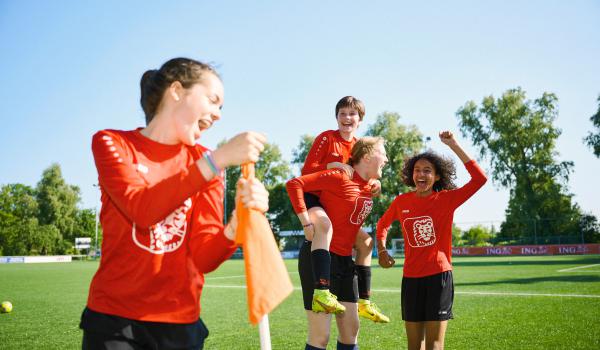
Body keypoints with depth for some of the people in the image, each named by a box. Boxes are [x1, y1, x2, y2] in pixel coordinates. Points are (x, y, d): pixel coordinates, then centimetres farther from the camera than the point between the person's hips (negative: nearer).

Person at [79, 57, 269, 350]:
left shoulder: (206, 161, 1)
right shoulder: (111, 143, -4)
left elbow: (204, 258, -8)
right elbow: (142, 210, -23)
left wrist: (237, 225, -28)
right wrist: (218, 159, -27)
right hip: (113, 320, -2)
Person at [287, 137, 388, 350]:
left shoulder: (368, 188, 10)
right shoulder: (340, 177, -14)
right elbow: (294, 184, -19)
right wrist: (307, 224, -22)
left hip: (346, 261, 8)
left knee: (351, 330, 13)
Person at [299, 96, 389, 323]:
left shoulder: (359, 146, 10)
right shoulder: (326, 138, -8)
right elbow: (306, 171, -13)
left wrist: (372, 186, -7)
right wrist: (333, 165, -25)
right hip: (313, 198, -8)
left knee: (365, 241, 9)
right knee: (324, 225, -40)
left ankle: (364, 301, 18)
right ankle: (321, 293, -52)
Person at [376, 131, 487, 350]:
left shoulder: (447, 199, -6)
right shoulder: (401, 202, 2)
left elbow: (480, 178, -19)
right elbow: (383, 224, 20)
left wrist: (453, 145, -19)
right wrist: (382, 251, 7)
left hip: (439, 276, -3)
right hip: (410, 278, 3)